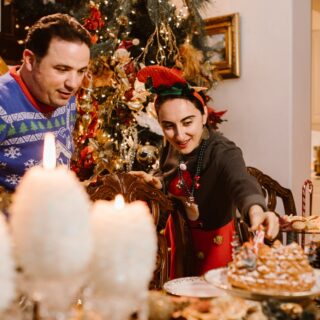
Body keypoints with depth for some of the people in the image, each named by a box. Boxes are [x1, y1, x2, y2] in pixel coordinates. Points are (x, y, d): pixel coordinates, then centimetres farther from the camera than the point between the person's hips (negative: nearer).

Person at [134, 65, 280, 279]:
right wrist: (157, 183, -15)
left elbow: (242, 182, -47)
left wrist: (255, 210, -69)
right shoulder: (172, 149, -9)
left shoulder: (224, 153, -27)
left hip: (213, 241, -5)